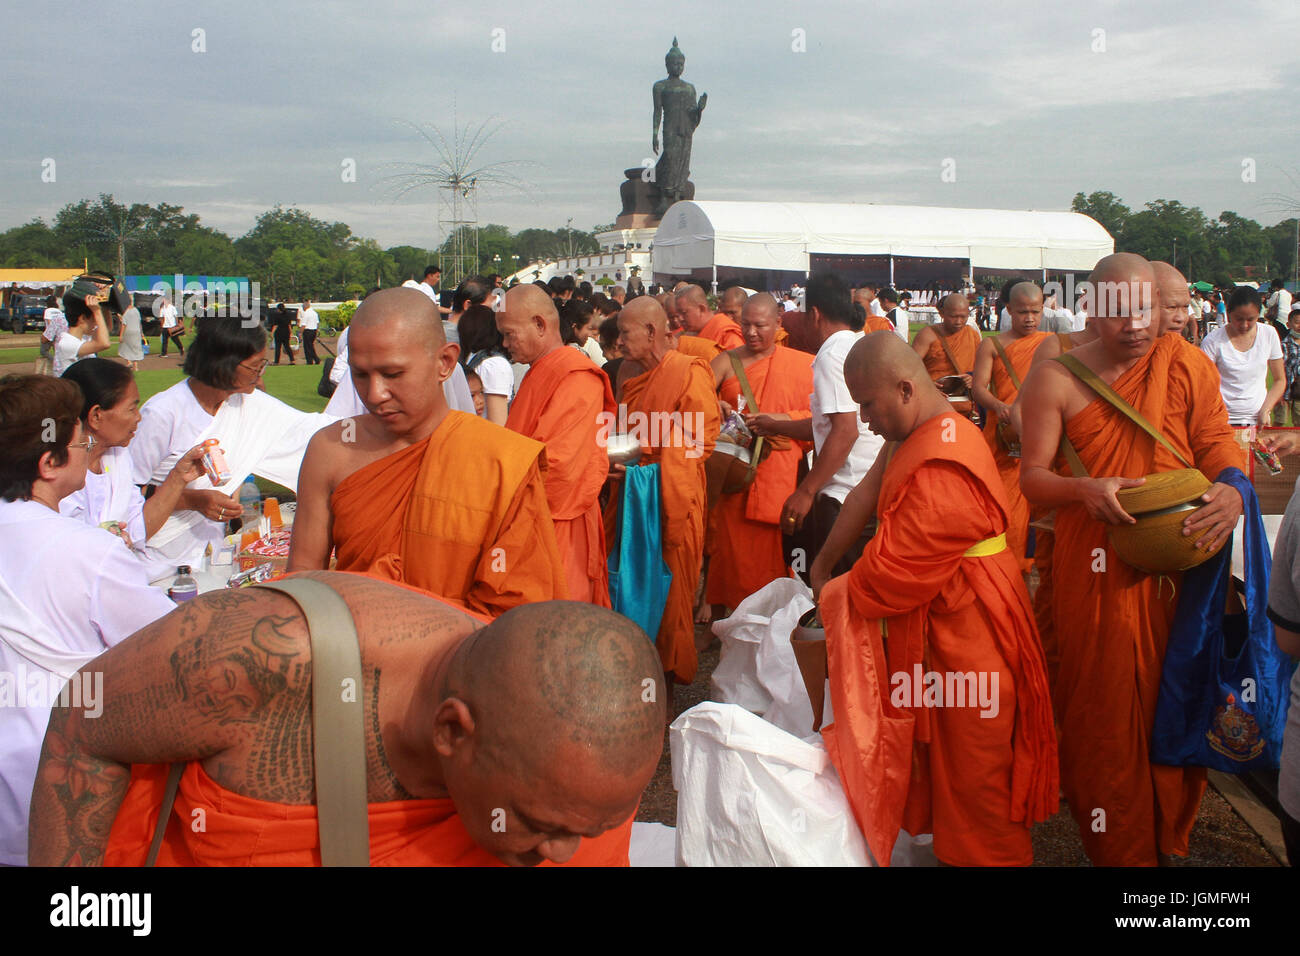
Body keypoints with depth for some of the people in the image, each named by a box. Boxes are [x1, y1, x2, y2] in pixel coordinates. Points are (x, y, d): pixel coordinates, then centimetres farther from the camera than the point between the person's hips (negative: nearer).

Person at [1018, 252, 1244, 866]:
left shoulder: (1186, 368, 4)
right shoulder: (1056, 379, -3)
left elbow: (1220, 447, 1)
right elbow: (1032, 477, -5)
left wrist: (1232, 492, -22)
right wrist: (1084, 489, -26)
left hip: (1181, 565, 2)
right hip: (1098, 574, -2)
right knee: (1105, 708, 6)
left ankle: (1171, 837, 36)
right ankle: (1113, 847, 25)